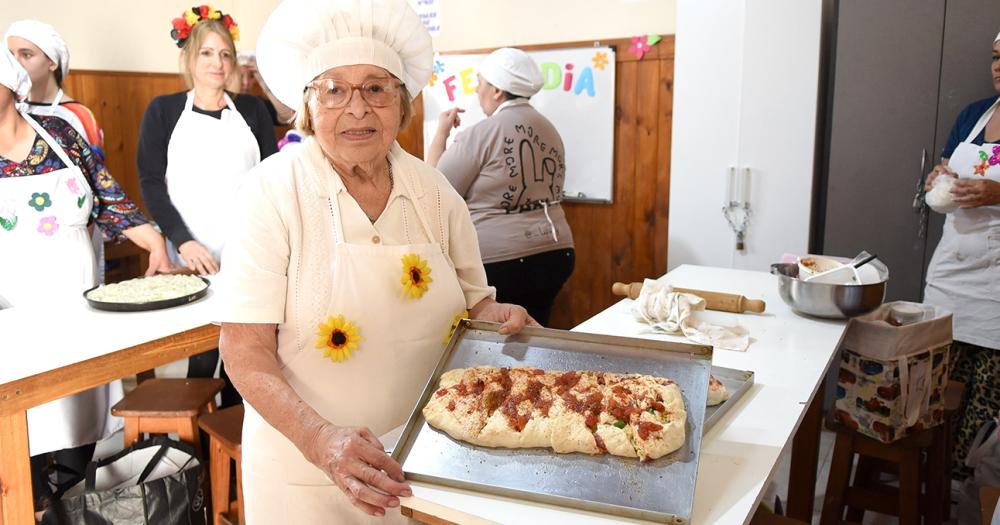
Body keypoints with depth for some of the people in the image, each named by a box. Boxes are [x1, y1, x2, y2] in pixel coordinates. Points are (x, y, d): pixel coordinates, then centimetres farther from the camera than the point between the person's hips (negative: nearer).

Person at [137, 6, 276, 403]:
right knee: (201, 351, -3)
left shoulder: (252, 109, 10)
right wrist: (183, 241, -13)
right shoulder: (164, 110, 7)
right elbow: (151, 182, 0)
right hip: (192, 257, -1)